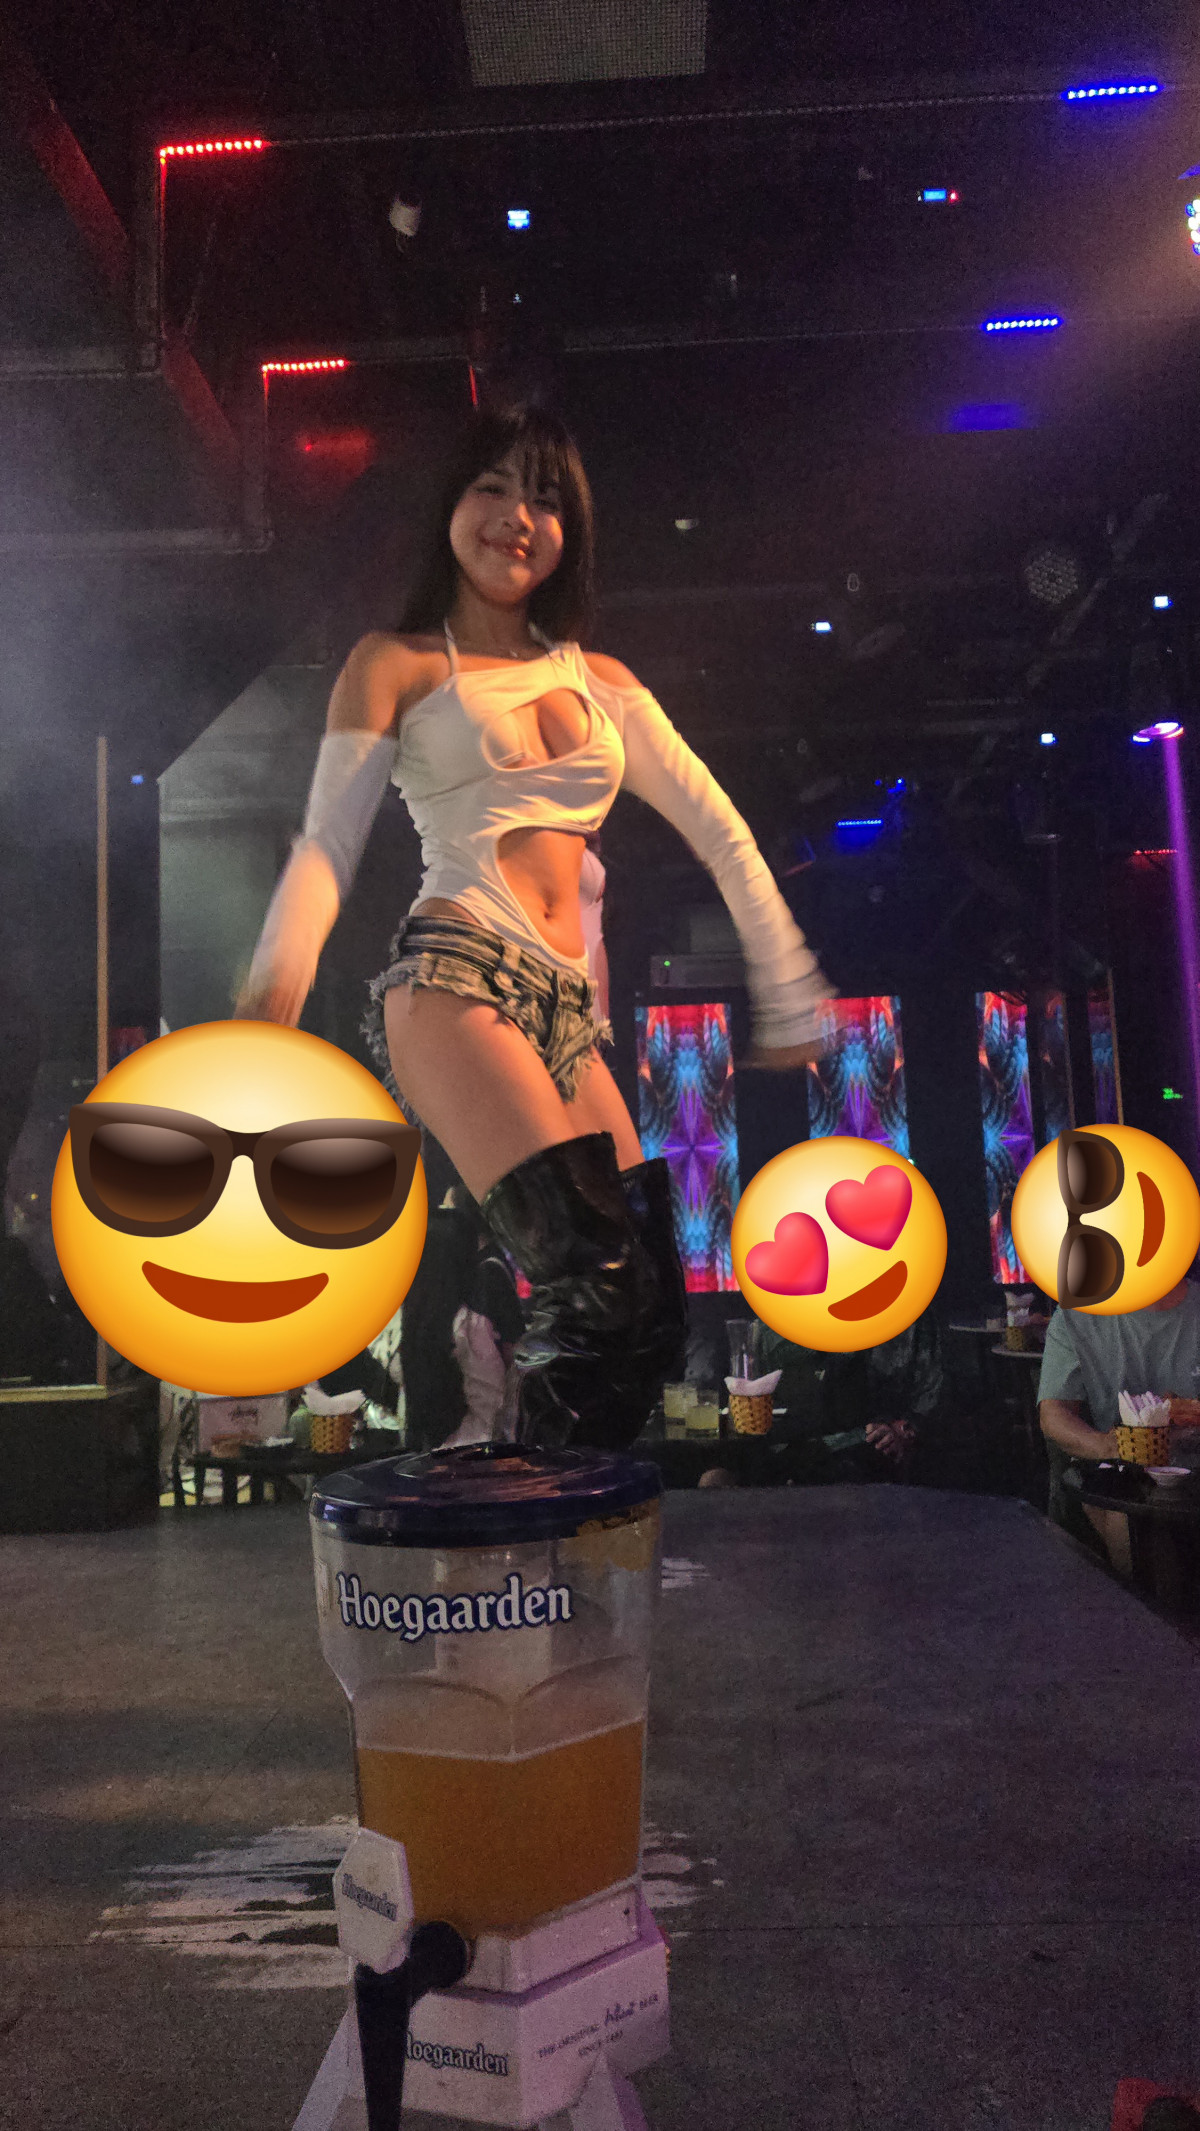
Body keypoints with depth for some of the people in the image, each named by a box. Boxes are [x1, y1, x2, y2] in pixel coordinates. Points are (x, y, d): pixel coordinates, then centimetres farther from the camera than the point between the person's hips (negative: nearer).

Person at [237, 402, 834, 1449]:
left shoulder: (599, 679, 24)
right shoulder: (396, 664, 12)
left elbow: (721, 832, 21)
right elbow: (327, 842, 1)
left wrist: (788, 997, 16)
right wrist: (280, 972, -20)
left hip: (569, 1011, 6)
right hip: (455, 978, -5)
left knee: (651, 1316, -2)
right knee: (596, 1290, -24)